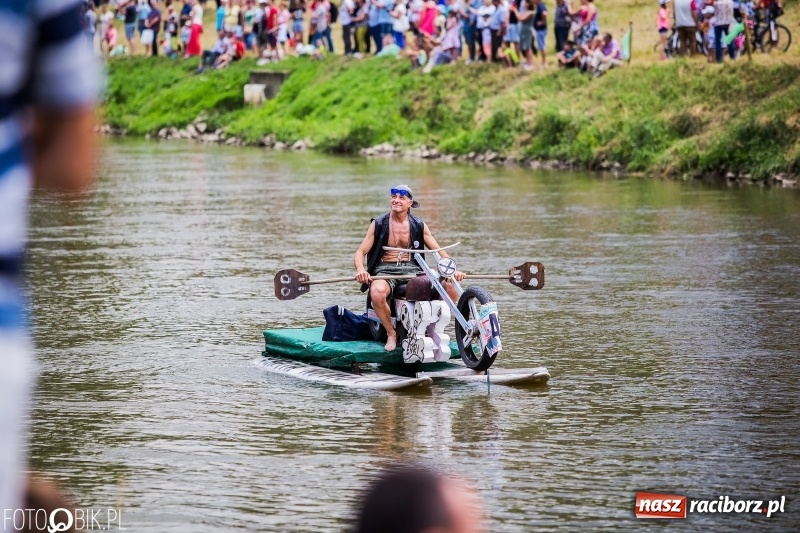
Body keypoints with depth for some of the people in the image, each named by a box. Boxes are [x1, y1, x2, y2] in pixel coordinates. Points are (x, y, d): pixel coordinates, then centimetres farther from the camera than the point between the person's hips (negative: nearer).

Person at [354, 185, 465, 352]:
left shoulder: (419, 225, 11)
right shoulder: (378, 224, 5)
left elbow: (439, 251, 10)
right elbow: (360, 252, 1)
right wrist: (360, 269, -22)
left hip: (412, 269, 2)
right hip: (385, 270, -2)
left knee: (450, 288, -21)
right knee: (377, 293, -39)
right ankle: (391, 334, -14)